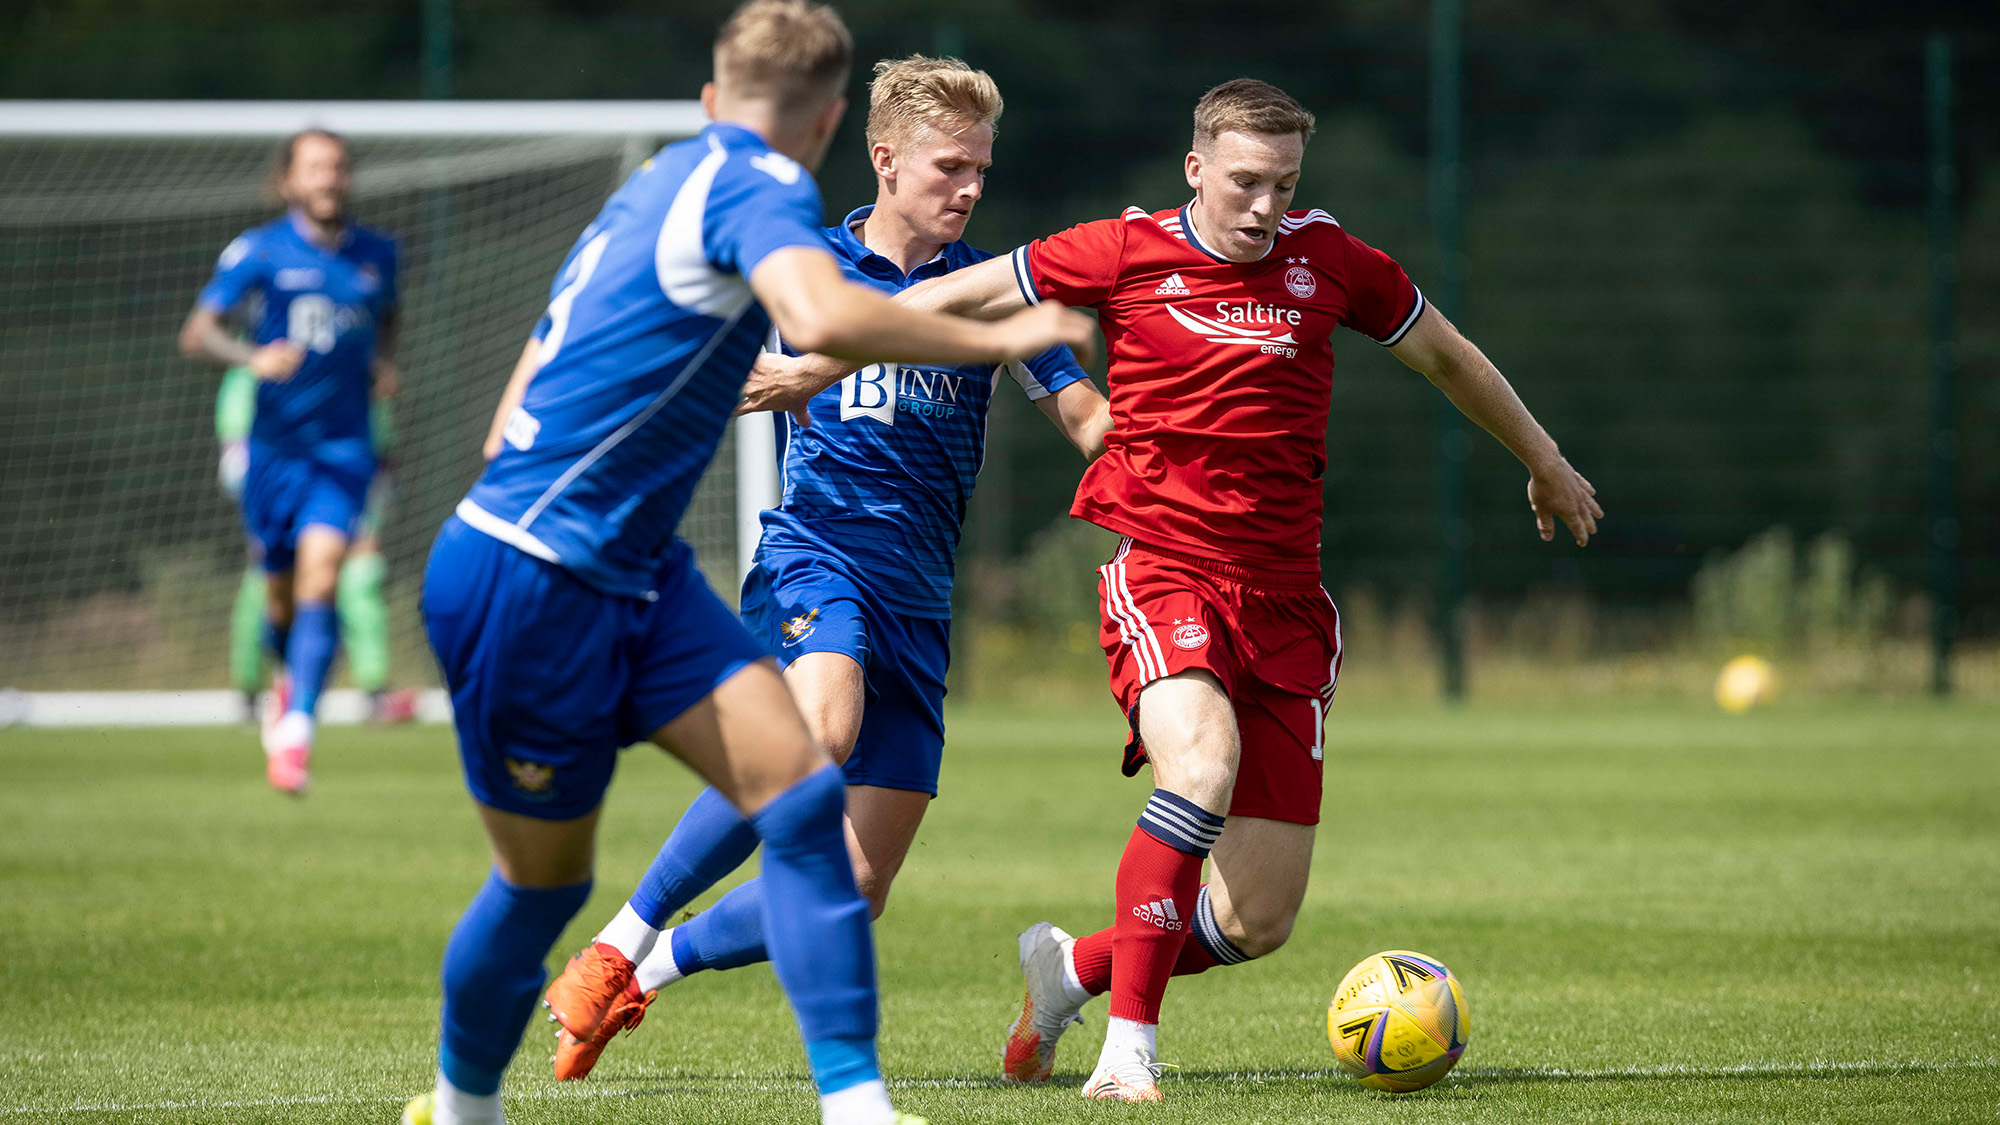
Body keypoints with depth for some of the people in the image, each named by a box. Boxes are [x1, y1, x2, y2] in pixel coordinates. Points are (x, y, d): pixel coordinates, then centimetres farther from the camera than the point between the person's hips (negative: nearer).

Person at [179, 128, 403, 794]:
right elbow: (197, 334, -11)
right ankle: (293, 676, 44)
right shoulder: (258, 252, -4)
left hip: (344, 446, 0)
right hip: (274, 444, 0)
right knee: (280, 593, 9)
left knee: (320, 567, -22)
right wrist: (252, 358, -31)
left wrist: (383, 362, 8)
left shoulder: (376, 255, 7)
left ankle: (296, 731, -27)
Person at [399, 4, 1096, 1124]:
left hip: (633, 570, 9)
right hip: (524, 579, -9)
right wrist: (994, 339, -25)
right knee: (544, 880, 6)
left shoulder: (655, 186, 16)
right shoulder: (762, 185, -12)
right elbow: (819, 316, -35)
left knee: (803, 793, -8)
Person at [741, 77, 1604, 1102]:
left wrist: (1544, 464, 31)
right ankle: (1128, 1049, -25)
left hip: (1283, 597, 3)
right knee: (1202, 764, -34)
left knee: (1256, 923, -1)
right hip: (1162, 570, -3)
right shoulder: (1127, 253, -3)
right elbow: (955, 300, 7)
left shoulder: (1327, 260, 4)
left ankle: (1070, 969, 28)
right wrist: (823, 365, 10)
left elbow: (1446, 358, 20)